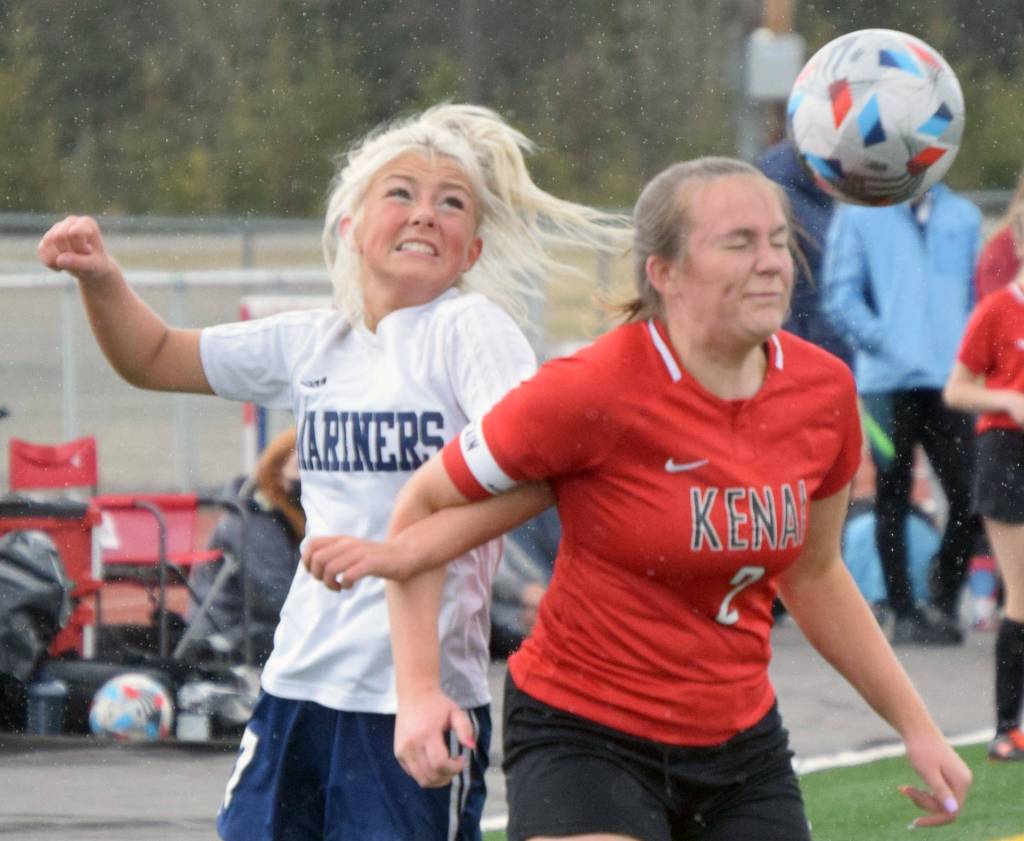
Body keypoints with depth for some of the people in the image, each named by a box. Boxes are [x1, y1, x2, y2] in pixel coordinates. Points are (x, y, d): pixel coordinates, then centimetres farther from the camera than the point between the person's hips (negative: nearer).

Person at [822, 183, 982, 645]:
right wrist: (884, 342, -13)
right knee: (893, 500, 4)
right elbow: (840, 295, -2)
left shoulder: (963, 217, 13)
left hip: (951, 378, 2)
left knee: (969, 496, -4)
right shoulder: (858, 216, 4)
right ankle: (905, 612, 10)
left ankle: (945, 602, 12)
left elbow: (977, 293, 15)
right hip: (888, 381, -2)